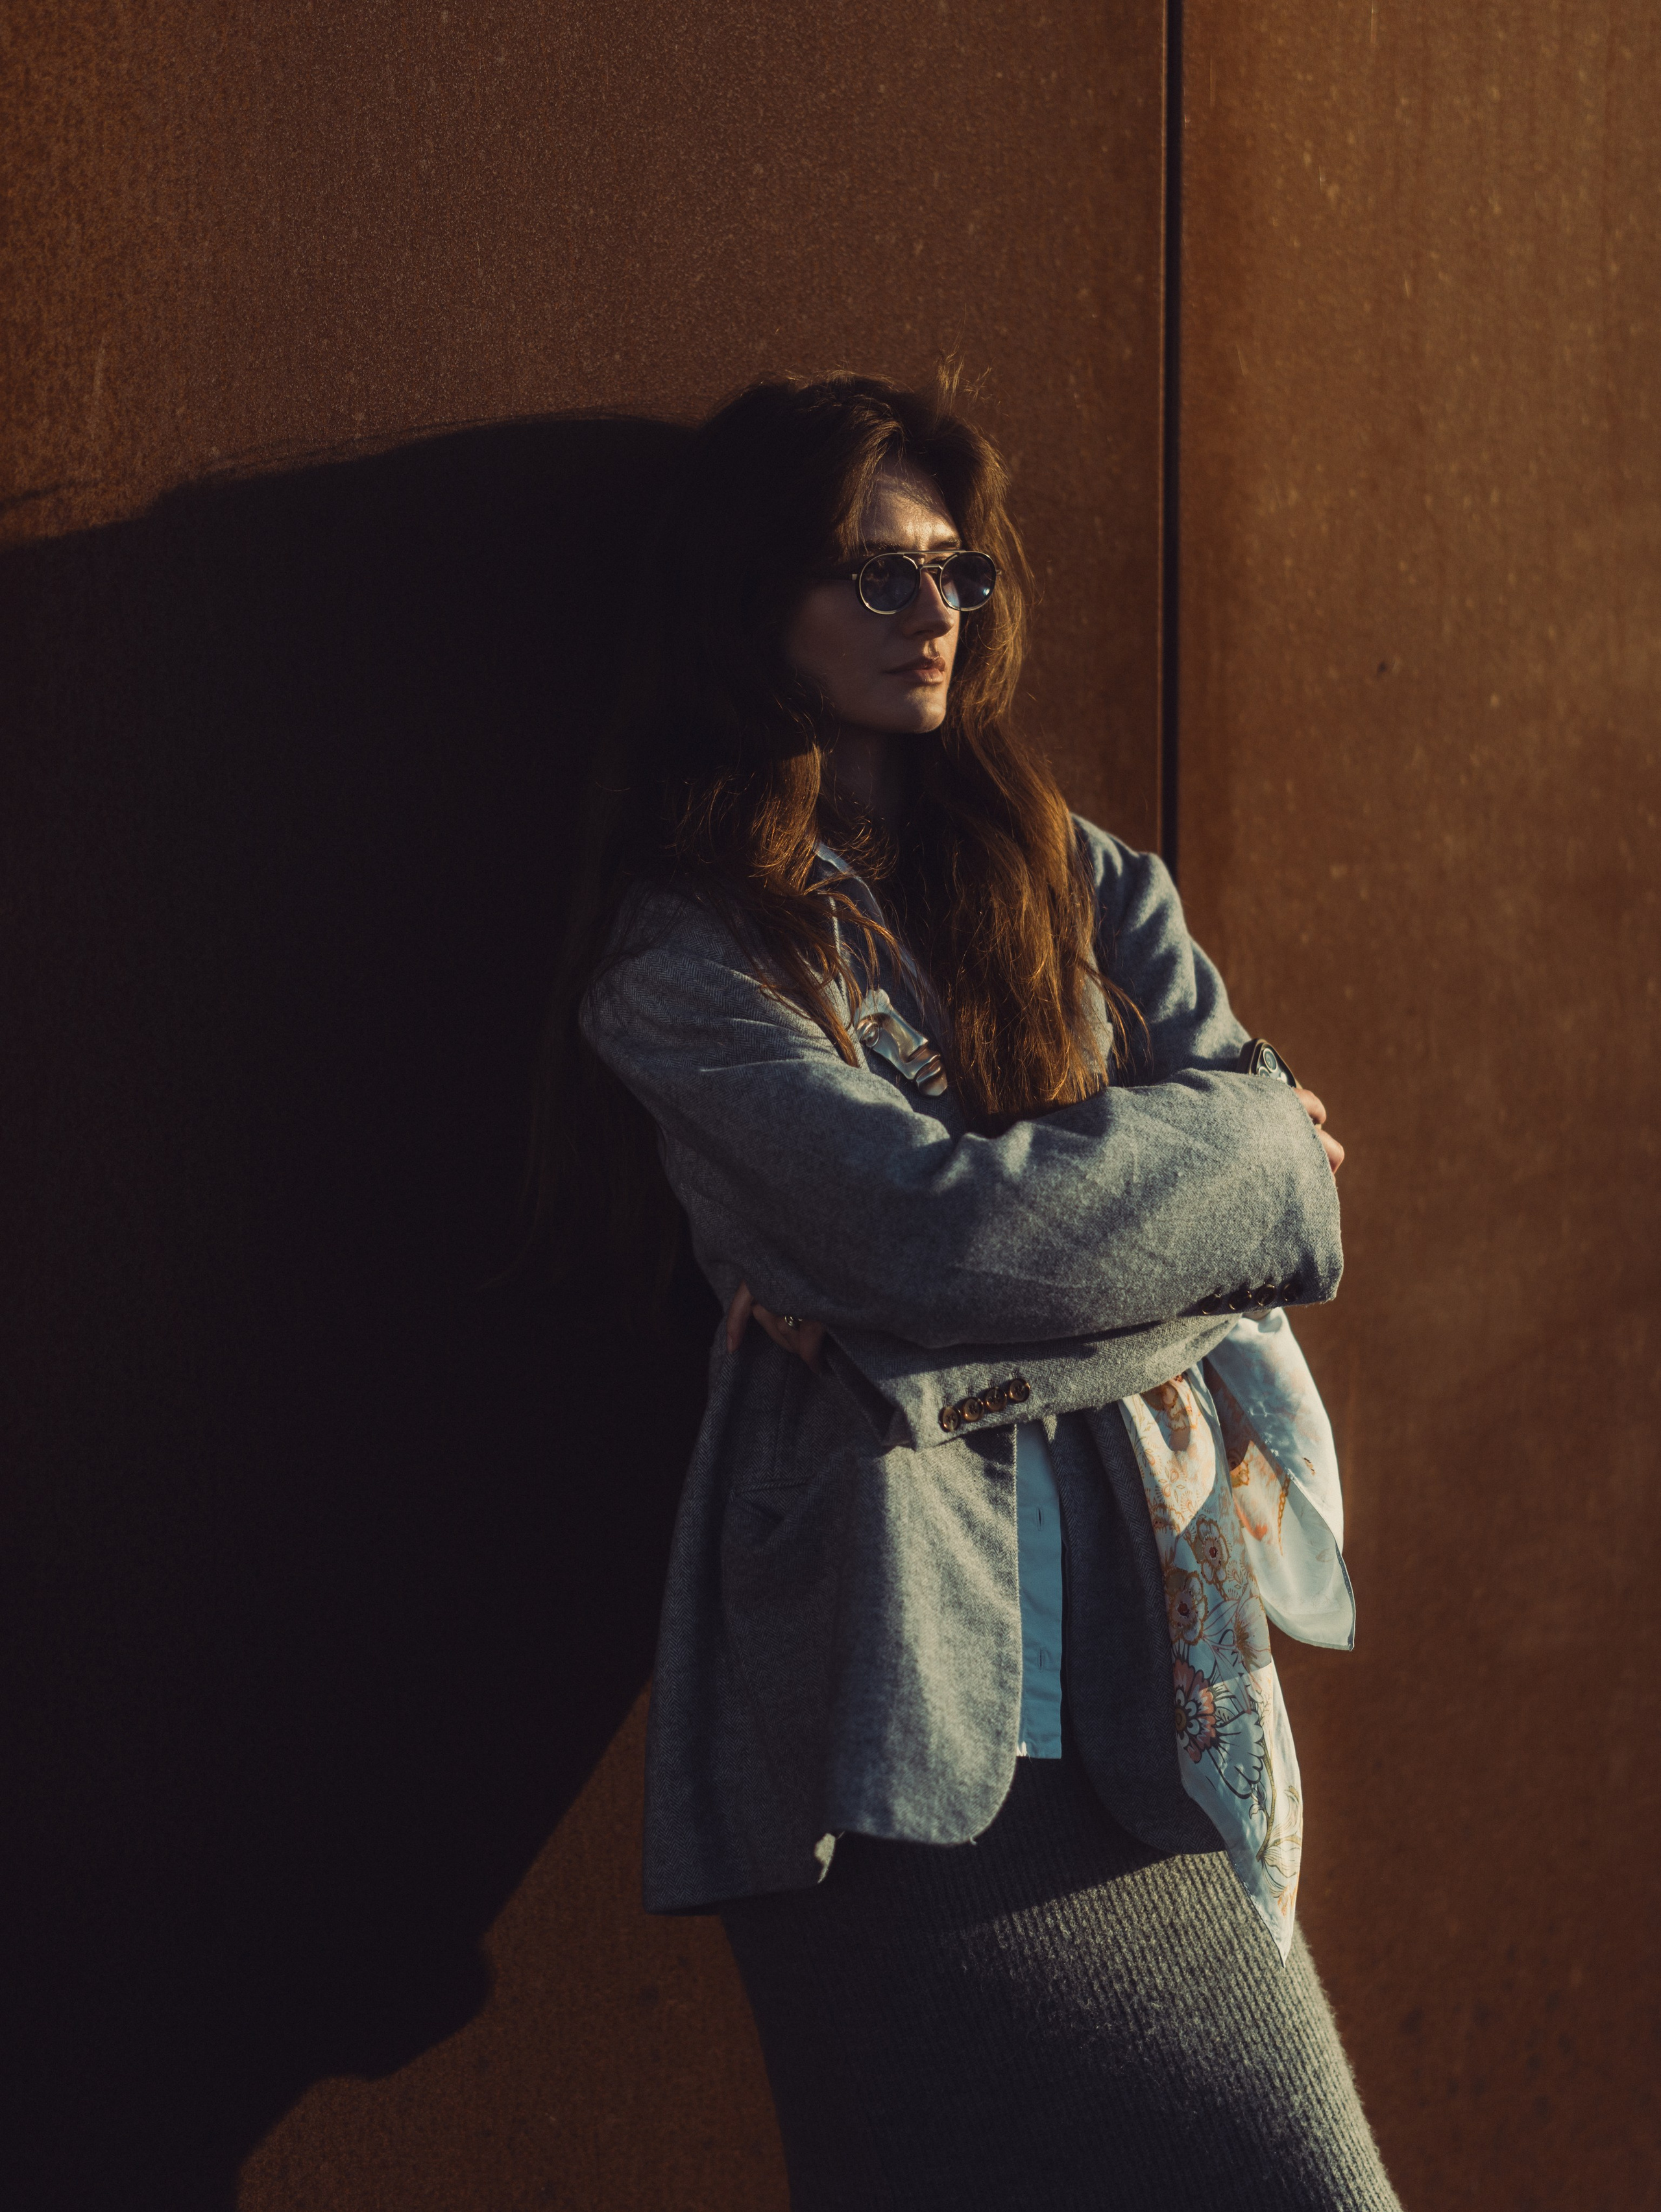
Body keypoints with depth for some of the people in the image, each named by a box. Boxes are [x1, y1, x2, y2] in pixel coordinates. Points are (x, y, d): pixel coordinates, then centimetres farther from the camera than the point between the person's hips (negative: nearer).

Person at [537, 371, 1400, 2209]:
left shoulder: (1084, 888, 16)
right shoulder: (687, 956, 0)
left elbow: (1283, 1199, 5)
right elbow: (944, 1223, -12)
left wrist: (971, 1335, -8)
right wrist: (1233, 1143, 1)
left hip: (1137, 1615, 4)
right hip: (897, 1645, -4)